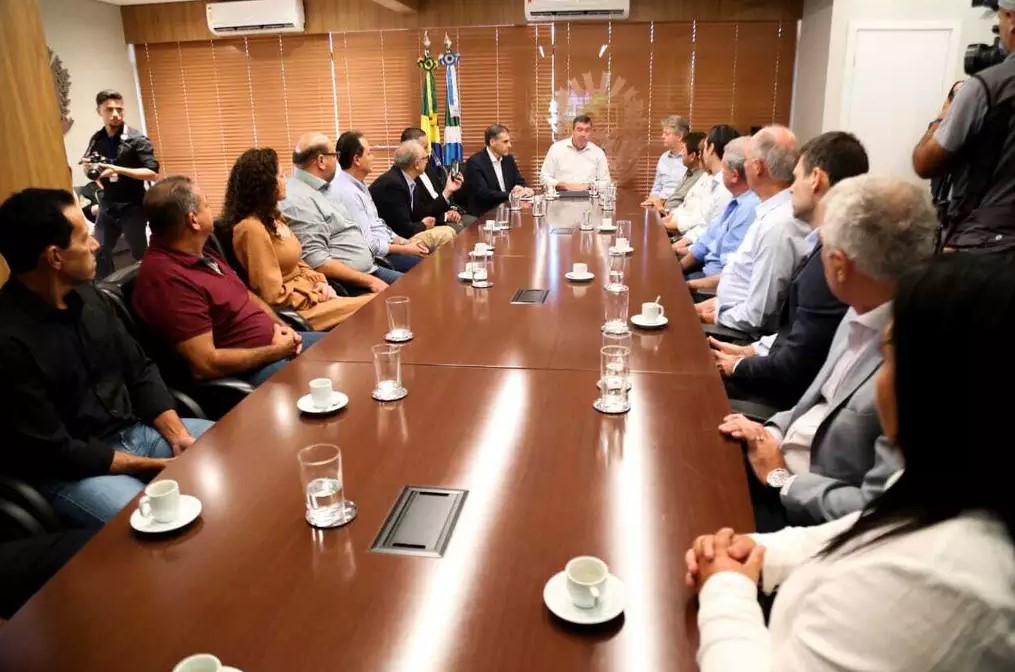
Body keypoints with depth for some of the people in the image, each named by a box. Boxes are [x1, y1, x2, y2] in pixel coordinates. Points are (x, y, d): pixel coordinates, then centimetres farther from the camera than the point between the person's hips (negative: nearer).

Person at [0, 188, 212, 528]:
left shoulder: (85, 295, 1)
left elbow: (139, 370, 7)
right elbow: (54, 452, -20)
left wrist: (179, 436, -6)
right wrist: (155, 466, -16)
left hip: (135, 431, 7)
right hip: (70, 469, -7)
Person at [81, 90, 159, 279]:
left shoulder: (136, 139, -9)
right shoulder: (96, 140, 6)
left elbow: (152, 173, -16)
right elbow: (91, 172, 18)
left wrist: (118, 170, -23)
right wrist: (87, 167, -5)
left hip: (132, 207, -5)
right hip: (107, 206, 5)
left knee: (140, 254, 5)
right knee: (99, 252, 2)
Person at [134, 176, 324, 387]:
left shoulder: (200, 252, 6)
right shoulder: (167, 278, -25)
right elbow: (205, 365, -28)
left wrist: (281, 325, 1)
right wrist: (276, 352, -18)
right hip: (246, 370, -10)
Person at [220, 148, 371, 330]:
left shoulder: (272, 217, 11)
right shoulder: (252, 228, -20)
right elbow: (274, 296, -21)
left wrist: (320, 282, 0)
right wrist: (316, 295, -11)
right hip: (296, 309, -9)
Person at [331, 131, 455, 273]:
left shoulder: (358, 185, 12)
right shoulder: (347, 192, -19)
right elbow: (368, 245, -20)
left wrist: (404, 242, 5)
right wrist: (404, 249, -11)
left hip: (386, 245, 10)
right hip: (377, 256, -10)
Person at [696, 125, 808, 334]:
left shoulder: (777, 225, -27)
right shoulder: (775, 212, 3)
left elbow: (756, 316, -24)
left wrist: (718, 315, -9)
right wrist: (719, 302, 5)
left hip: (745, 335, -8)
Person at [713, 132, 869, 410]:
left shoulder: (830, 260, -28)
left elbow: (793, 369, -24)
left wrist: (738, 366, -8)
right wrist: (751, 350, 5)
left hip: (797, 395, -8)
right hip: (796, 380, 8)